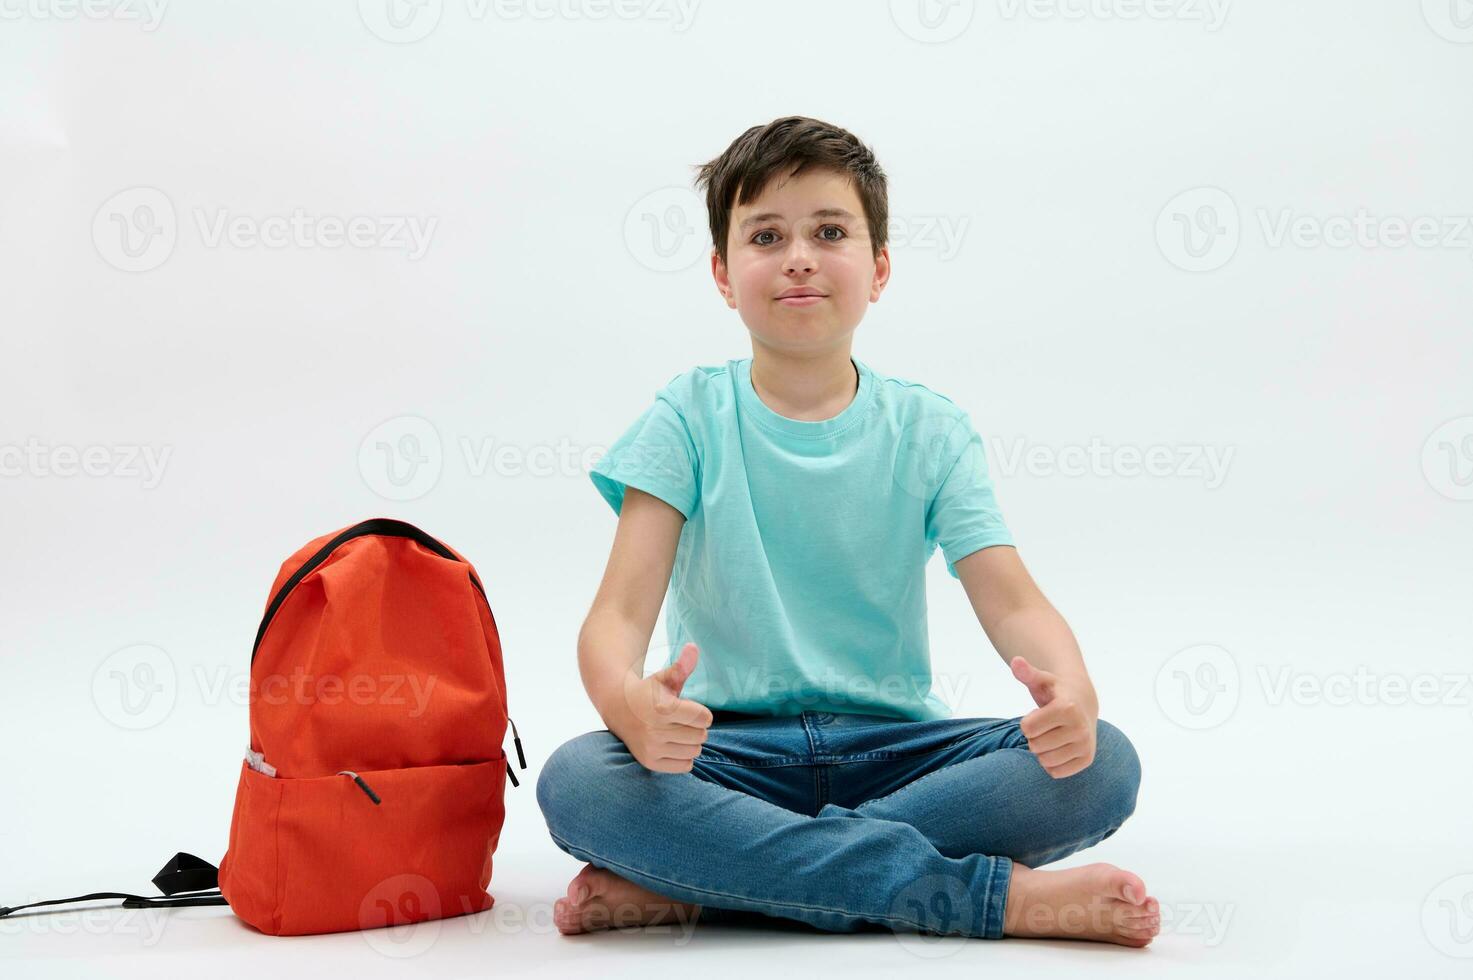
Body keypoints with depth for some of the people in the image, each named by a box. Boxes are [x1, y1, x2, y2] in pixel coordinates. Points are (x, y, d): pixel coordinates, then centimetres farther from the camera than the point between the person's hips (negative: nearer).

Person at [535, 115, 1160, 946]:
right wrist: (628, 701, -36)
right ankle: (999, 896, -29)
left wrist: (1072, 691, -31)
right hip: (730, 745, -1)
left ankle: (689, 884, -25)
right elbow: (620, 609, -10)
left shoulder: (929, 431, 4)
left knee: (1100, 764, -24)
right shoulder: (691, 419, 0)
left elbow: (1013, 600, -6)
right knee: (576, 782, -33)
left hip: (894, 747, 2)